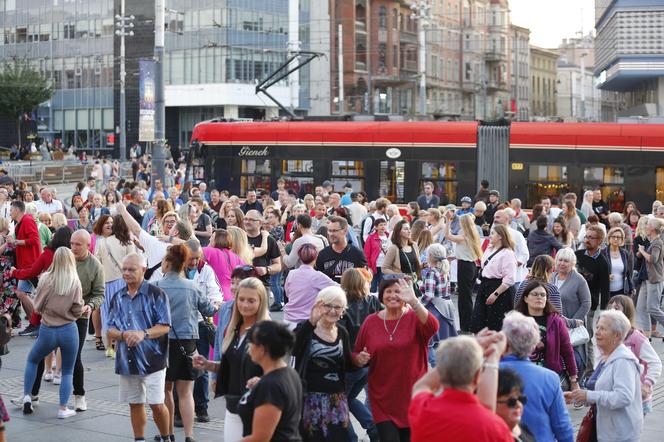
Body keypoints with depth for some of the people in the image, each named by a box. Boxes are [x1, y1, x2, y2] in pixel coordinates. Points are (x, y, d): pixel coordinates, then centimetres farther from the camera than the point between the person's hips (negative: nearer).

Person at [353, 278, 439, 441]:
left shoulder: (415, 318, -5)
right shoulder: (371, 321, 2)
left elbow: (432, 327, -29)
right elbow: (356, 356, 11)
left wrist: (413, 301, -40)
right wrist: (359, 359, -12)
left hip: (412, 396, -1)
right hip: (382, 400, 1)